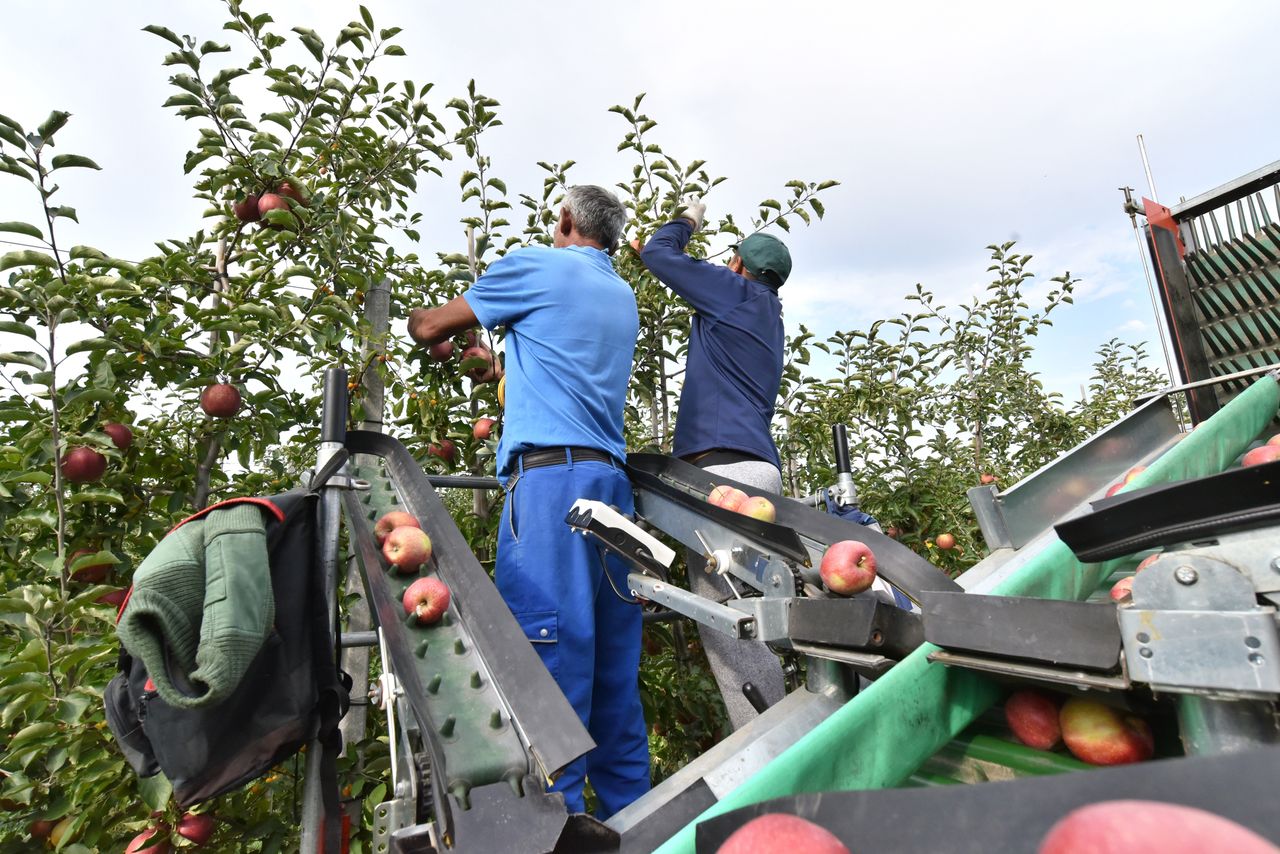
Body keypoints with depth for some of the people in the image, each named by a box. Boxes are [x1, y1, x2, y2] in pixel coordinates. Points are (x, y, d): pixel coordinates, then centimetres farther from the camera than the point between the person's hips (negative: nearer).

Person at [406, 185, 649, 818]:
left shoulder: (536, 266, 7)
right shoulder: (623, 297, 25)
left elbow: (430, 328, 15)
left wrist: (417, 318, 37)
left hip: (551, 473, -7)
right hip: (612, 477, 7)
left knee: (551, 645, -9)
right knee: (612, 661, 9)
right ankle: (628, 814, 17)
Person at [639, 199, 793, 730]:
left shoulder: (738, 292, 4)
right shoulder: (768, 317, 27)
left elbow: (657, 254, 9)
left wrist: (687, 220, 30)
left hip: (724, 465, -9)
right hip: (757, 465, 10)